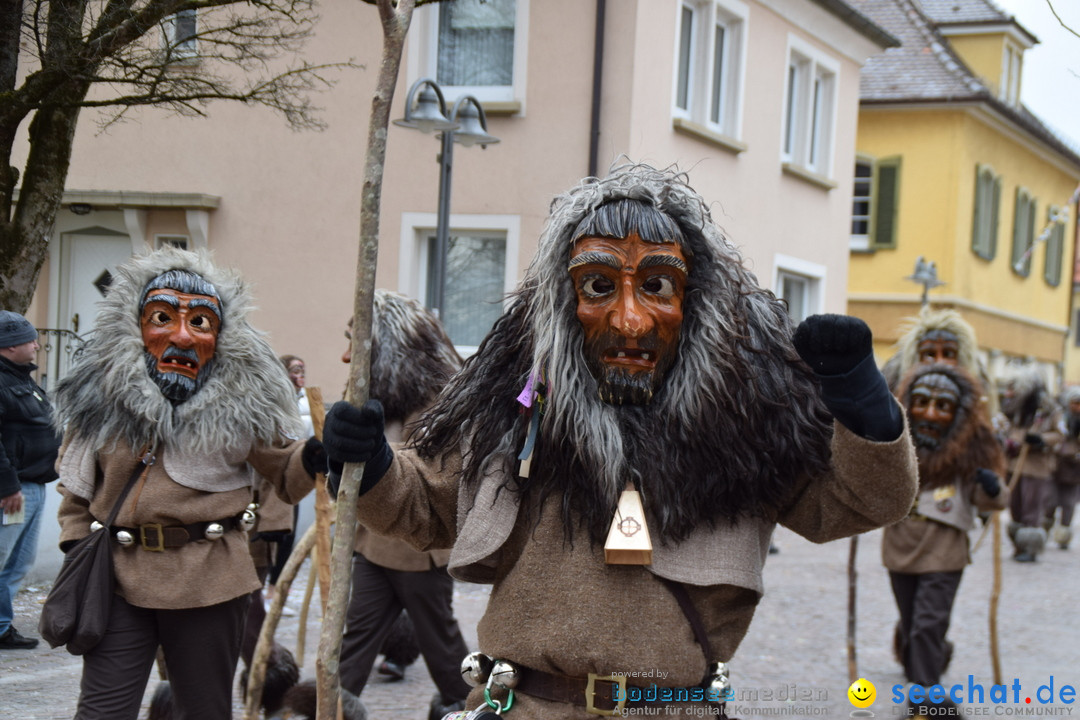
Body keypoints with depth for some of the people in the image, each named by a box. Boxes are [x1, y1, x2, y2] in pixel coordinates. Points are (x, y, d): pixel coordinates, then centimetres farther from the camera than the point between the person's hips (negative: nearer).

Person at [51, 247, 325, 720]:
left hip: (209, 580, -1)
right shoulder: (101, 395, 3)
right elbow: (77, 487, 14)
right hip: (118, 576, 1)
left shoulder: (243, 398, -1)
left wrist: (315, 456, -19)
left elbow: (285, 473, 2)